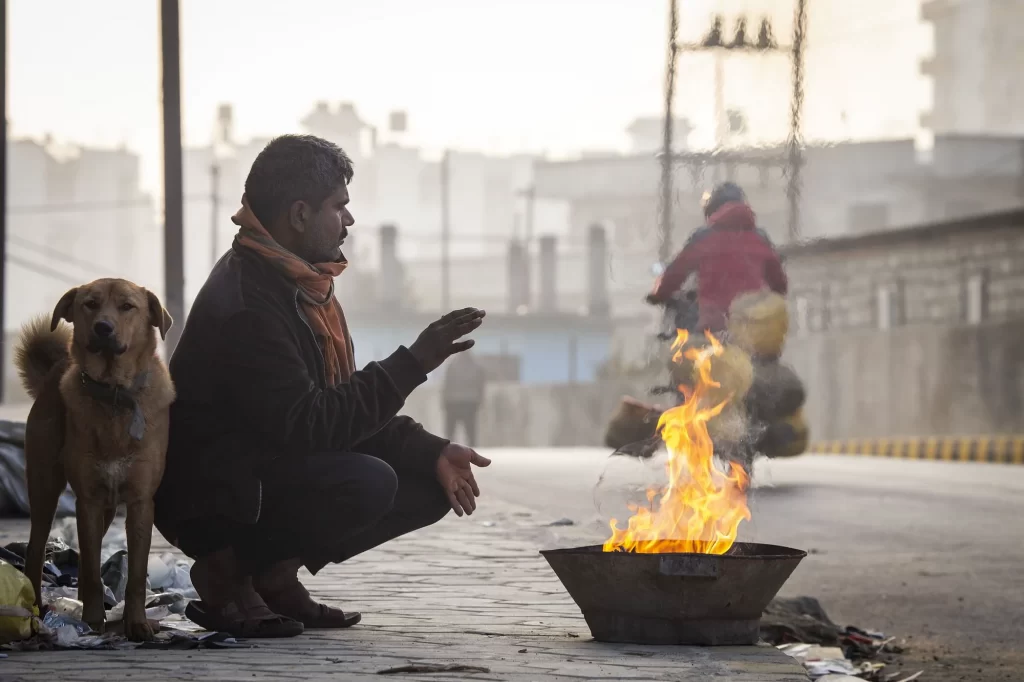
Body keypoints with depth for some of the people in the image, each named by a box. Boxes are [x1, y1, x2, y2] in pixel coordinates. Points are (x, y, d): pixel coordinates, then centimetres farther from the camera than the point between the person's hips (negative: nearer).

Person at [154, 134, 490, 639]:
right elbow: (307, 424, -27)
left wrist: (432, 452, -1)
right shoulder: (244, 305, -23)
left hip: (277, 468, 10)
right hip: (211, 498, -10)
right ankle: (228, 574, -11)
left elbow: (345, 408, 13)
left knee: (432, 485, 1)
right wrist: (413, 363, -25)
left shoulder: (301, 284, 9)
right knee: (367, 483, -31)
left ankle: (276, 571, 7)